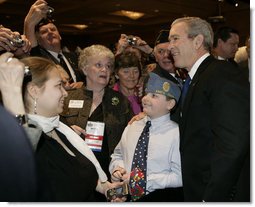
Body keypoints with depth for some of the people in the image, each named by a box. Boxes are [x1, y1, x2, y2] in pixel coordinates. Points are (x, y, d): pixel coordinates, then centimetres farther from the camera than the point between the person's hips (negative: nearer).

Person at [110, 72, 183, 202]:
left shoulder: (176, 134, -6)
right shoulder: (132, 127, 11)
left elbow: (180, 177, -9)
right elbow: (118, 155, 24)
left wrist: (146, 181, -13)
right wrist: (117, 168, 3)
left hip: (159, 195, -3)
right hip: (126, 195, 3)